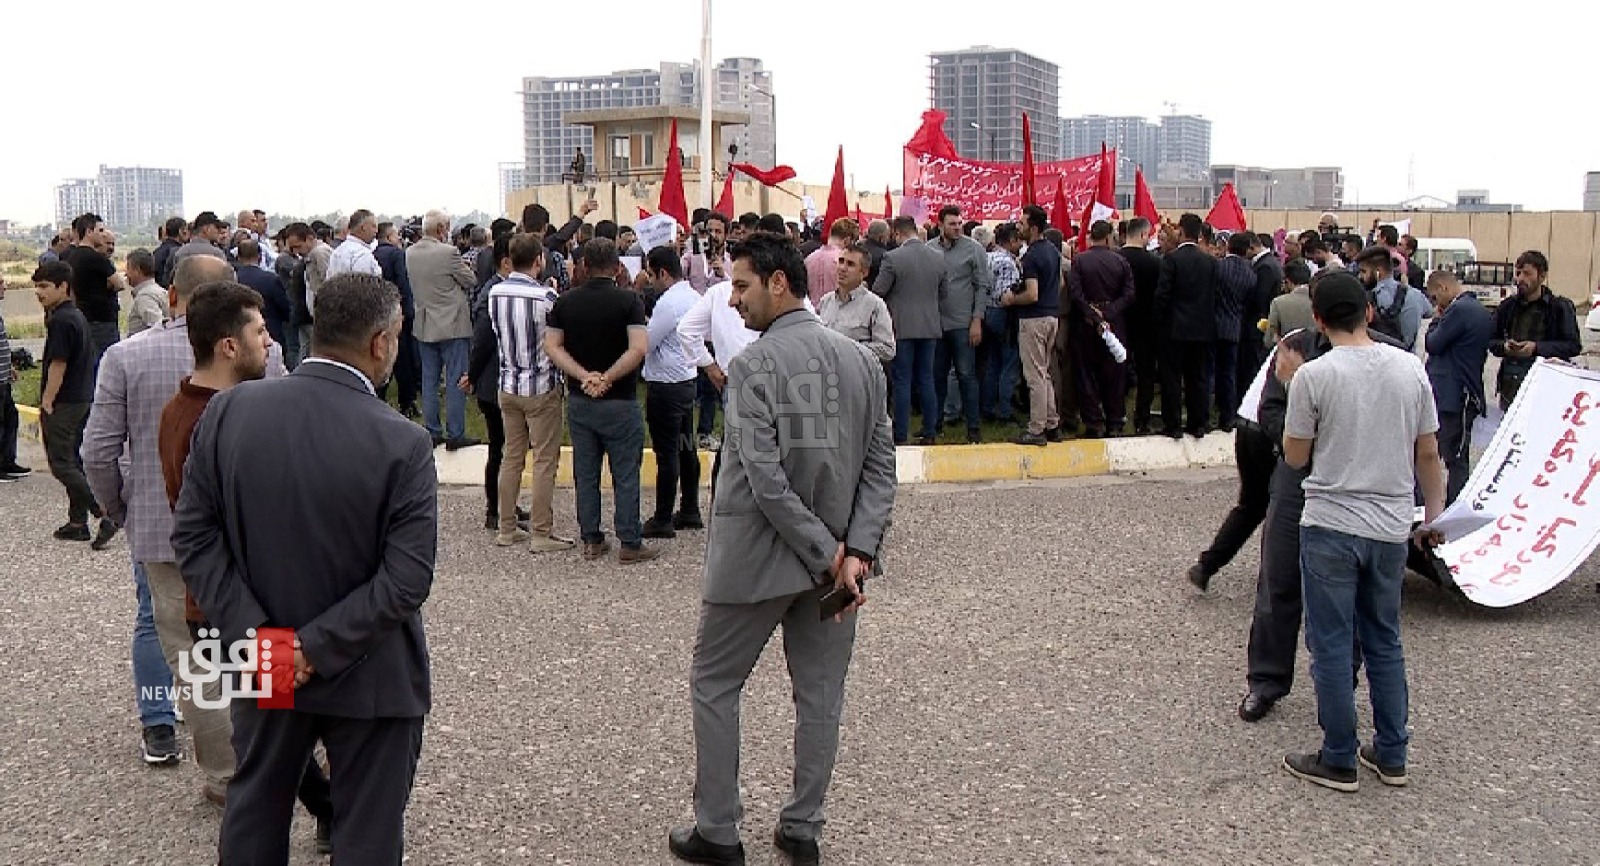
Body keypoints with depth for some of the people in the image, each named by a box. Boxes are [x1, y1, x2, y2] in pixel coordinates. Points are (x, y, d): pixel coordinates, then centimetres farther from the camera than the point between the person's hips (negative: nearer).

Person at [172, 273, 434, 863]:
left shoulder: (228, 412, -9)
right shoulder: (404, 444, -21)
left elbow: (192, 537, -7)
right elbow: (407, 580, -23)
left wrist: (251, 632, -9)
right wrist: (318, 648, -16)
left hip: (262, 668, 4)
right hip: (369, 679, -4)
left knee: (254, 813, 24)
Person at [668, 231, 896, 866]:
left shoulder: (755, 365, -16)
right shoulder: (860, 360, 2)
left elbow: (765, 478, -22)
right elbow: (881, 466, -2)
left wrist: (827, 554, -17)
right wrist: (856, 552, -9)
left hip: (756, 557, -5)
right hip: (837, 557, 6)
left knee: (714, 685, 12)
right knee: (820, 694, 14)